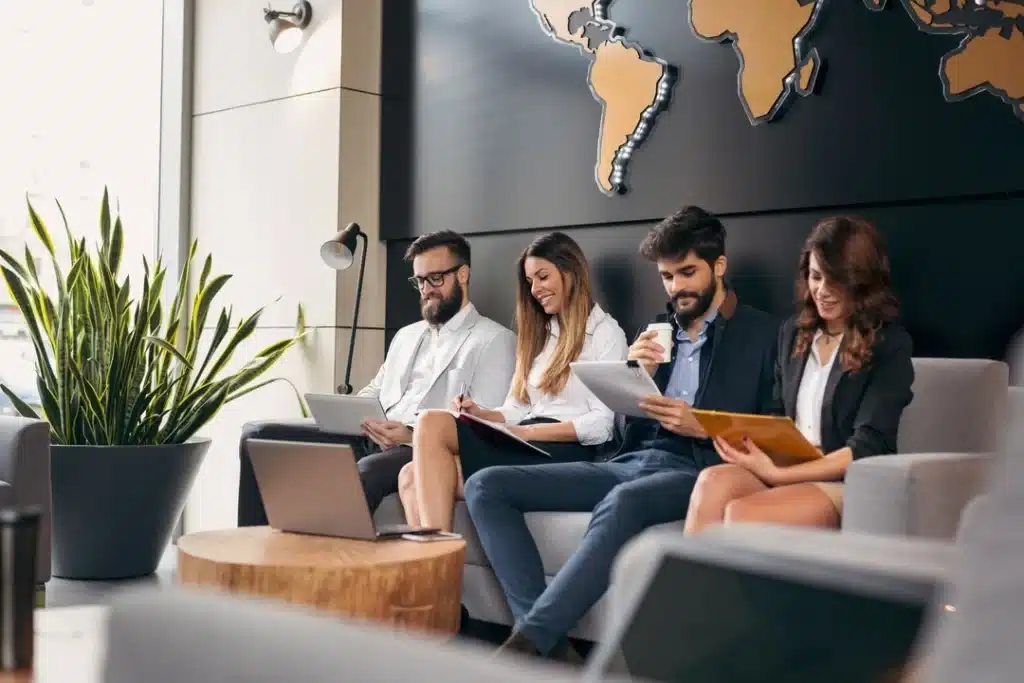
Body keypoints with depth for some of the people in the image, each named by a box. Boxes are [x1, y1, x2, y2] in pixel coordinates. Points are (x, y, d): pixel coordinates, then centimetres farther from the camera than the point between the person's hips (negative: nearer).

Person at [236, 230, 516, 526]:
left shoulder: (493, 340, 3)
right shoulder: (406, 335, 27)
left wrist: (414, 436, -22)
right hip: (370, 439, 7)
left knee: (363, 473, -41)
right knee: (258, 436, -7)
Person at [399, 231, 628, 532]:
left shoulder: (606, 333, 5)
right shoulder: (538, 334, 26)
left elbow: (601, 424, -7)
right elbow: (516, 409, 17)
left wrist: (527, 432, -17)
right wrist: (481, 414, -5)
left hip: (566, 452, -7)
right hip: (527, 447, 7)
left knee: (433, 424, -22)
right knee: (412, 477, -17)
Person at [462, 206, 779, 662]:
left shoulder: (763, 334, 6)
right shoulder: (657, 331, 21)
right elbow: (626, 419, 17)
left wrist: (702, 427, -14)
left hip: (699, 471, -6)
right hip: (631, 462, 6)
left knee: (623, 502, -42)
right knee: (486, 486, -12)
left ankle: (527, 643, -37)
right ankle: (548, 641, -25)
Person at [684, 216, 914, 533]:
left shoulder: (890, 345, -2)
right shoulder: (793, 332, 17)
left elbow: (868, 447, -11)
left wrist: (777, 474, -18)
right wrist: (751, 439, -3)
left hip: (845, 484, -5)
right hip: (782, 470, 5)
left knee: (740, 515, -33)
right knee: (712, 481, -29)